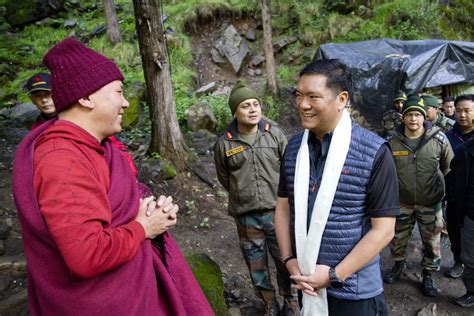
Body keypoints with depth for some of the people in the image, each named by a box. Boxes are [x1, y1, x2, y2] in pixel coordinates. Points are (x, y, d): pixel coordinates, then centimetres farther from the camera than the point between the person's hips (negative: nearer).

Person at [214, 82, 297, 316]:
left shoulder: (274, 134, -5)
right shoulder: (224, 143, -7)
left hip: (276, 211, 0)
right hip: (245, 216, 0)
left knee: (285, 261, 13)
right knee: (257, 266, 14)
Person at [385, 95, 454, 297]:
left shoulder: (439, 139, -11)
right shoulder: (393, 143, -8)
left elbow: (449, 167, 3)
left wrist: (442, 190, 7)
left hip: (430, 203, -1)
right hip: (402, 203, 1)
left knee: (432, 242, 12)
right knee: (397, 239, 15)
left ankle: (429, 276, 33)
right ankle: (398, 265, 43)